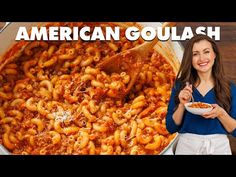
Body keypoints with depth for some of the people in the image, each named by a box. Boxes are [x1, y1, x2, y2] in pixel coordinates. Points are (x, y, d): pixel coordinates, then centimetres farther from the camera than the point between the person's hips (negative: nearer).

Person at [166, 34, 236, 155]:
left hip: (219, 147, 0)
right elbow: (171, 128, -2)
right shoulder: (181, 85, -3)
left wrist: (221, 114, -18)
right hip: (186, 146, 0)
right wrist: (182, 104, -17)